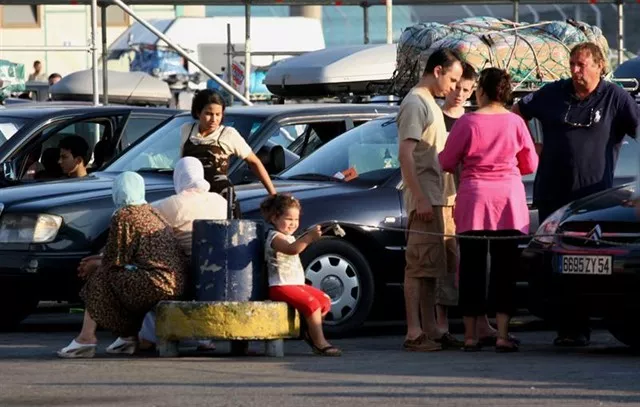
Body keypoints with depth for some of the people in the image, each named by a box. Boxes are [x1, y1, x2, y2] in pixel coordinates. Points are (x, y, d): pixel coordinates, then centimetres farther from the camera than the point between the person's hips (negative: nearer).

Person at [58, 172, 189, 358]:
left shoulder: (123, 217, -7)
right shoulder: (151, 212, 20)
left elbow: (113, 261, -5)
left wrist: (95, 266, 15)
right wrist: (97, 263, 30)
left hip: (157, 285, -9)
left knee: (101, 276, 4)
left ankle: (86, 337, 1)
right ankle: (129, 336, 25)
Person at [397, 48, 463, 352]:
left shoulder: (430, 104, 21)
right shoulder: (415, 104, -9)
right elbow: (405, 155, -17)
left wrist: (451, 196, 22)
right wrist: (420, 199, -22)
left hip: (441, 199, 10)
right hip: (426, 201, -10)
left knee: (432, 268, 10)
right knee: (420, 267, -10)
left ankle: (429, 331, 12)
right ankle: (415, 334, -12)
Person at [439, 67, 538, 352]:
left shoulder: (467, 122, -7)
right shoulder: (516, 123, -1)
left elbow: (447, 162, 0)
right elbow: (530, 165, 8)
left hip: (474, 200, -1)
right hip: (509, 200, 1)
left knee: (472, 267, 6)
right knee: (505, 267, 3)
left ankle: (470, 335, 7)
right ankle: (502, 334, -3)